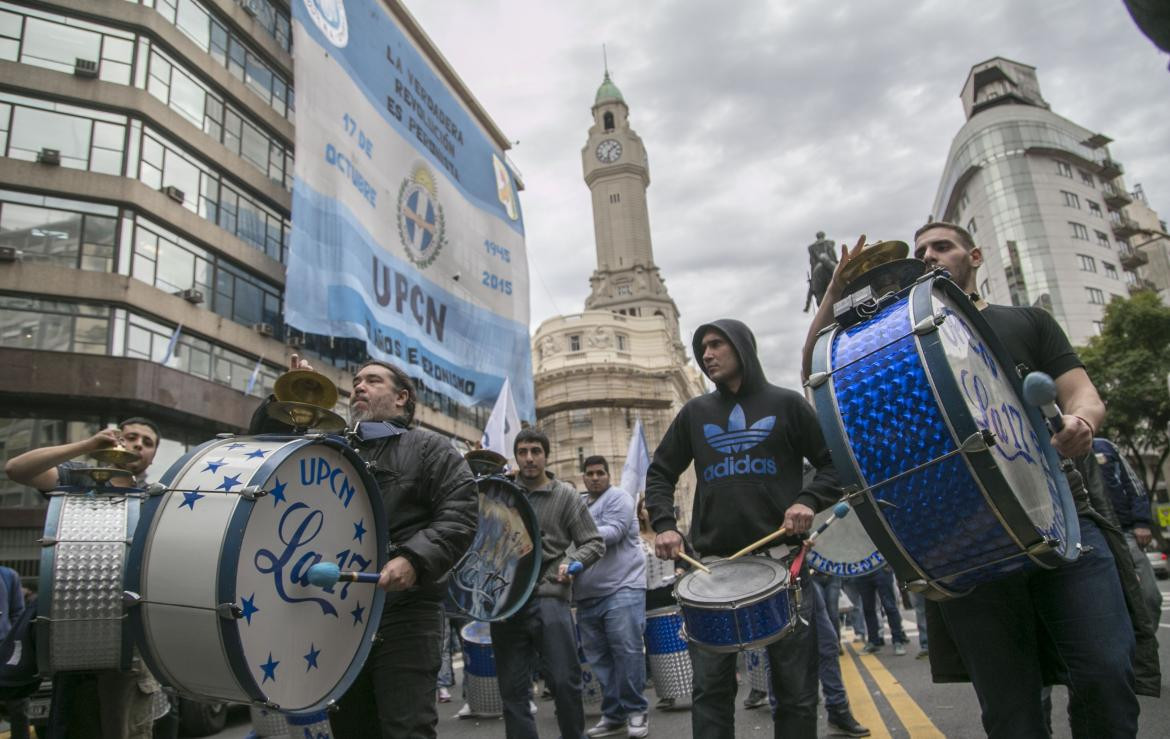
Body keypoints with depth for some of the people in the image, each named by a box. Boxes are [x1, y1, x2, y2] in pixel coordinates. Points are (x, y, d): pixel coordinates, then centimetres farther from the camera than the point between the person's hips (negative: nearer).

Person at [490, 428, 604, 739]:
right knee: (512, 688, 8)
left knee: (564, 681, -2)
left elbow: (594, 543, 5)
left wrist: (572, 561, -13)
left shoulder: (565, 495, 5)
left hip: (548, 597, -2)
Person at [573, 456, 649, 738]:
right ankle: (613, 715, 15)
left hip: (622, 587, -7)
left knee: (627, 651, -8)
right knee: (599, 657, 7)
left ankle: (636, 711, 5)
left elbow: (613, 532, -16)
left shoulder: (617, 497, -1)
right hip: (588, 594, 7)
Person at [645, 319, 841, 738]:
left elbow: (834, 464, 6)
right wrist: (664, 524, -1)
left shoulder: (786, 404, 6)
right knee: (709, 688, 3)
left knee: (795, 690, 6)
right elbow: (659, 473, 16)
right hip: (714, 563, 2)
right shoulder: (695, 413, 13)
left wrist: (809, 501, -13)